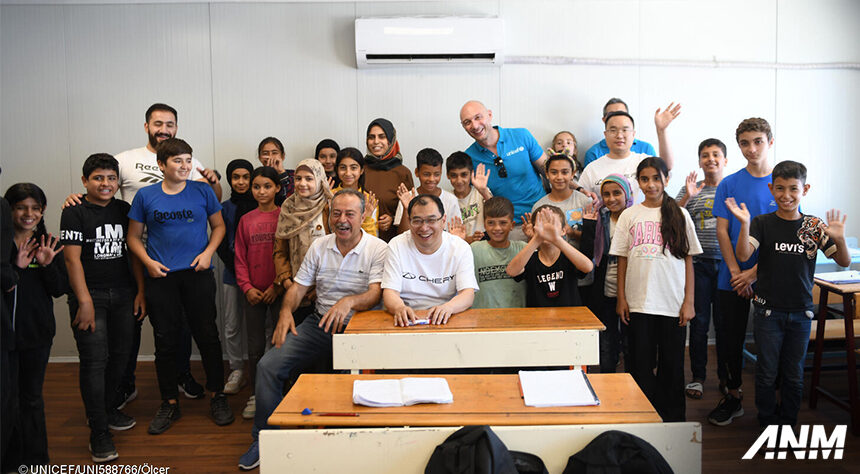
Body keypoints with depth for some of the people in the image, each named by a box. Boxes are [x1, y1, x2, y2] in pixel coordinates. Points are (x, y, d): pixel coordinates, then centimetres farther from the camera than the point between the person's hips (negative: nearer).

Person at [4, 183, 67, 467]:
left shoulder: (50, 245, 6)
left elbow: (60, 290, 2)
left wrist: (47, 265, -13)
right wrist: (16, 267, -20)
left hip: (37, 332, 2)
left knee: (32, 397, 12)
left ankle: (34, 459, 23)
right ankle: (12, 459, 17)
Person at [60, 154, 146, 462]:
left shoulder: (123, 210, 10)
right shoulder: (75, 213, -5)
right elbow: (72, 258, -10)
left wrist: (140, 291, 7)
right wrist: (85, 302, -16)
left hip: (123, 293, 5)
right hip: (90, 294, -5)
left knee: (120, 355, 9)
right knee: (95, 361, -6)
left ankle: (107, 410, 30)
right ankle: (99, 433, 1)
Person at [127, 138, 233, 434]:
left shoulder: (202, 191, 3)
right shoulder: (145, 196, 4)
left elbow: (219, 226, 11)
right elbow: (134, 236, 10)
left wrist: (208, 252, -5)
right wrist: (148, 261, -6)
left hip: (198, 275, 0)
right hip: (161, 277, 1)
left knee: (208, 336, 3)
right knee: (165, 342, 6)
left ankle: (217, 396, 19)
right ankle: (170, 404, 21)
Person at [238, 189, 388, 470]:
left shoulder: (378, 249, -6)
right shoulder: (319, 246, 9)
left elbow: (375, 294, -17)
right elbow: (299, 286, 11)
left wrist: (348, 301, -37)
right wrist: (286, 311, -9)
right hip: (319, 323, 5)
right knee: (268, 365, -10)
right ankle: (264, 439, 7)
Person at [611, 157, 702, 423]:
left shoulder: (679, 215, 4)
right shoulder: (629, 216, 5)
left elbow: (688, 260, 4)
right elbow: (622, 259, 6)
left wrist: (688, 301, -1)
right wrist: (621, 298, 1)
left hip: (673, 303, 0)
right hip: (638, 303, 1)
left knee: (672, 363, 7)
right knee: (640, 363, 4)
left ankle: (673, 417, 22)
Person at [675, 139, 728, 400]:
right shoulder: (691, 190, 5)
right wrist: (686, 197, -16)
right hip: (699, 263, 0)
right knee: (699, 321, 4)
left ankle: (726, 377, 22)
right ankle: (697, 376, 15)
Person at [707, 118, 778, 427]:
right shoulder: (729, 184, 3)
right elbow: (722, 231, 0)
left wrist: (755, 271, -11)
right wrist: (736, 273, -10)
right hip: (733, 279, 1)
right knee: (732, 337, 8)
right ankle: (733, 396, 23)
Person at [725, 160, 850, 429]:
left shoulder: (814, 226, 0)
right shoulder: (763, 223, -5)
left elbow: (844, 262, -1)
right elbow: (743, 255, -18)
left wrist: (839, 239, -21)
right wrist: (744, 224, -32)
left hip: (801, 313, 2)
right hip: (768, 312, -2)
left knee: (794, 376, 13)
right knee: (767, 374, 7)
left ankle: (788, 425, 30)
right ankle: (768, 426, 24)